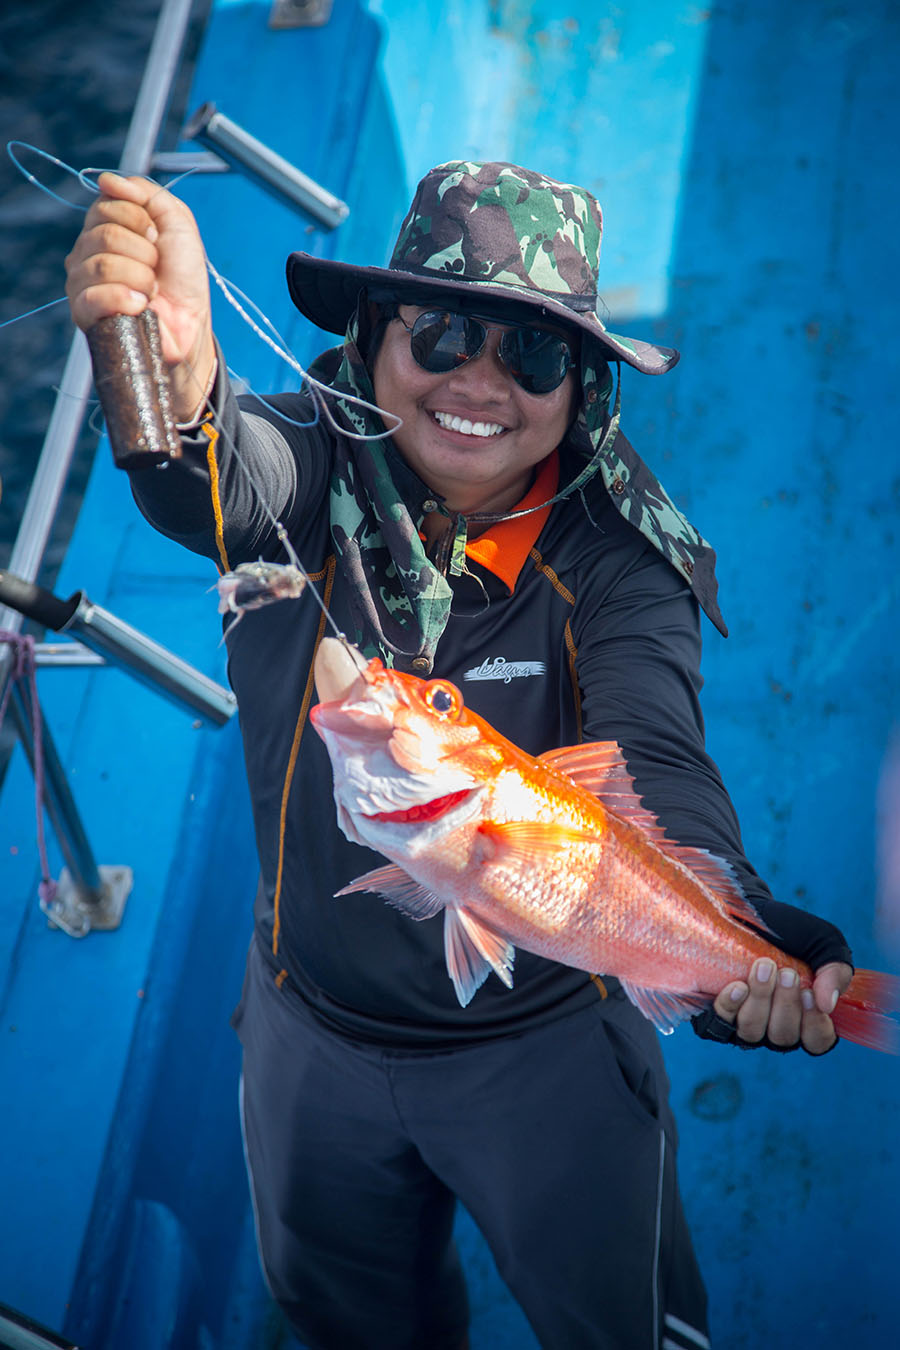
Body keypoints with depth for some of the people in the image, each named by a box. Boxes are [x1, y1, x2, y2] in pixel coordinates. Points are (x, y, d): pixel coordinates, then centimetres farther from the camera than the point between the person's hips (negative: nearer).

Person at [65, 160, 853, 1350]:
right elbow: (214, 483, -41)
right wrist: (175, 372, -65)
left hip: (550, 1049, -2)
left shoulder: (619, 558, -20)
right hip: (312, 1032, 2)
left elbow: (653, 762, -34)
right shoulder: (309, 487, -18)